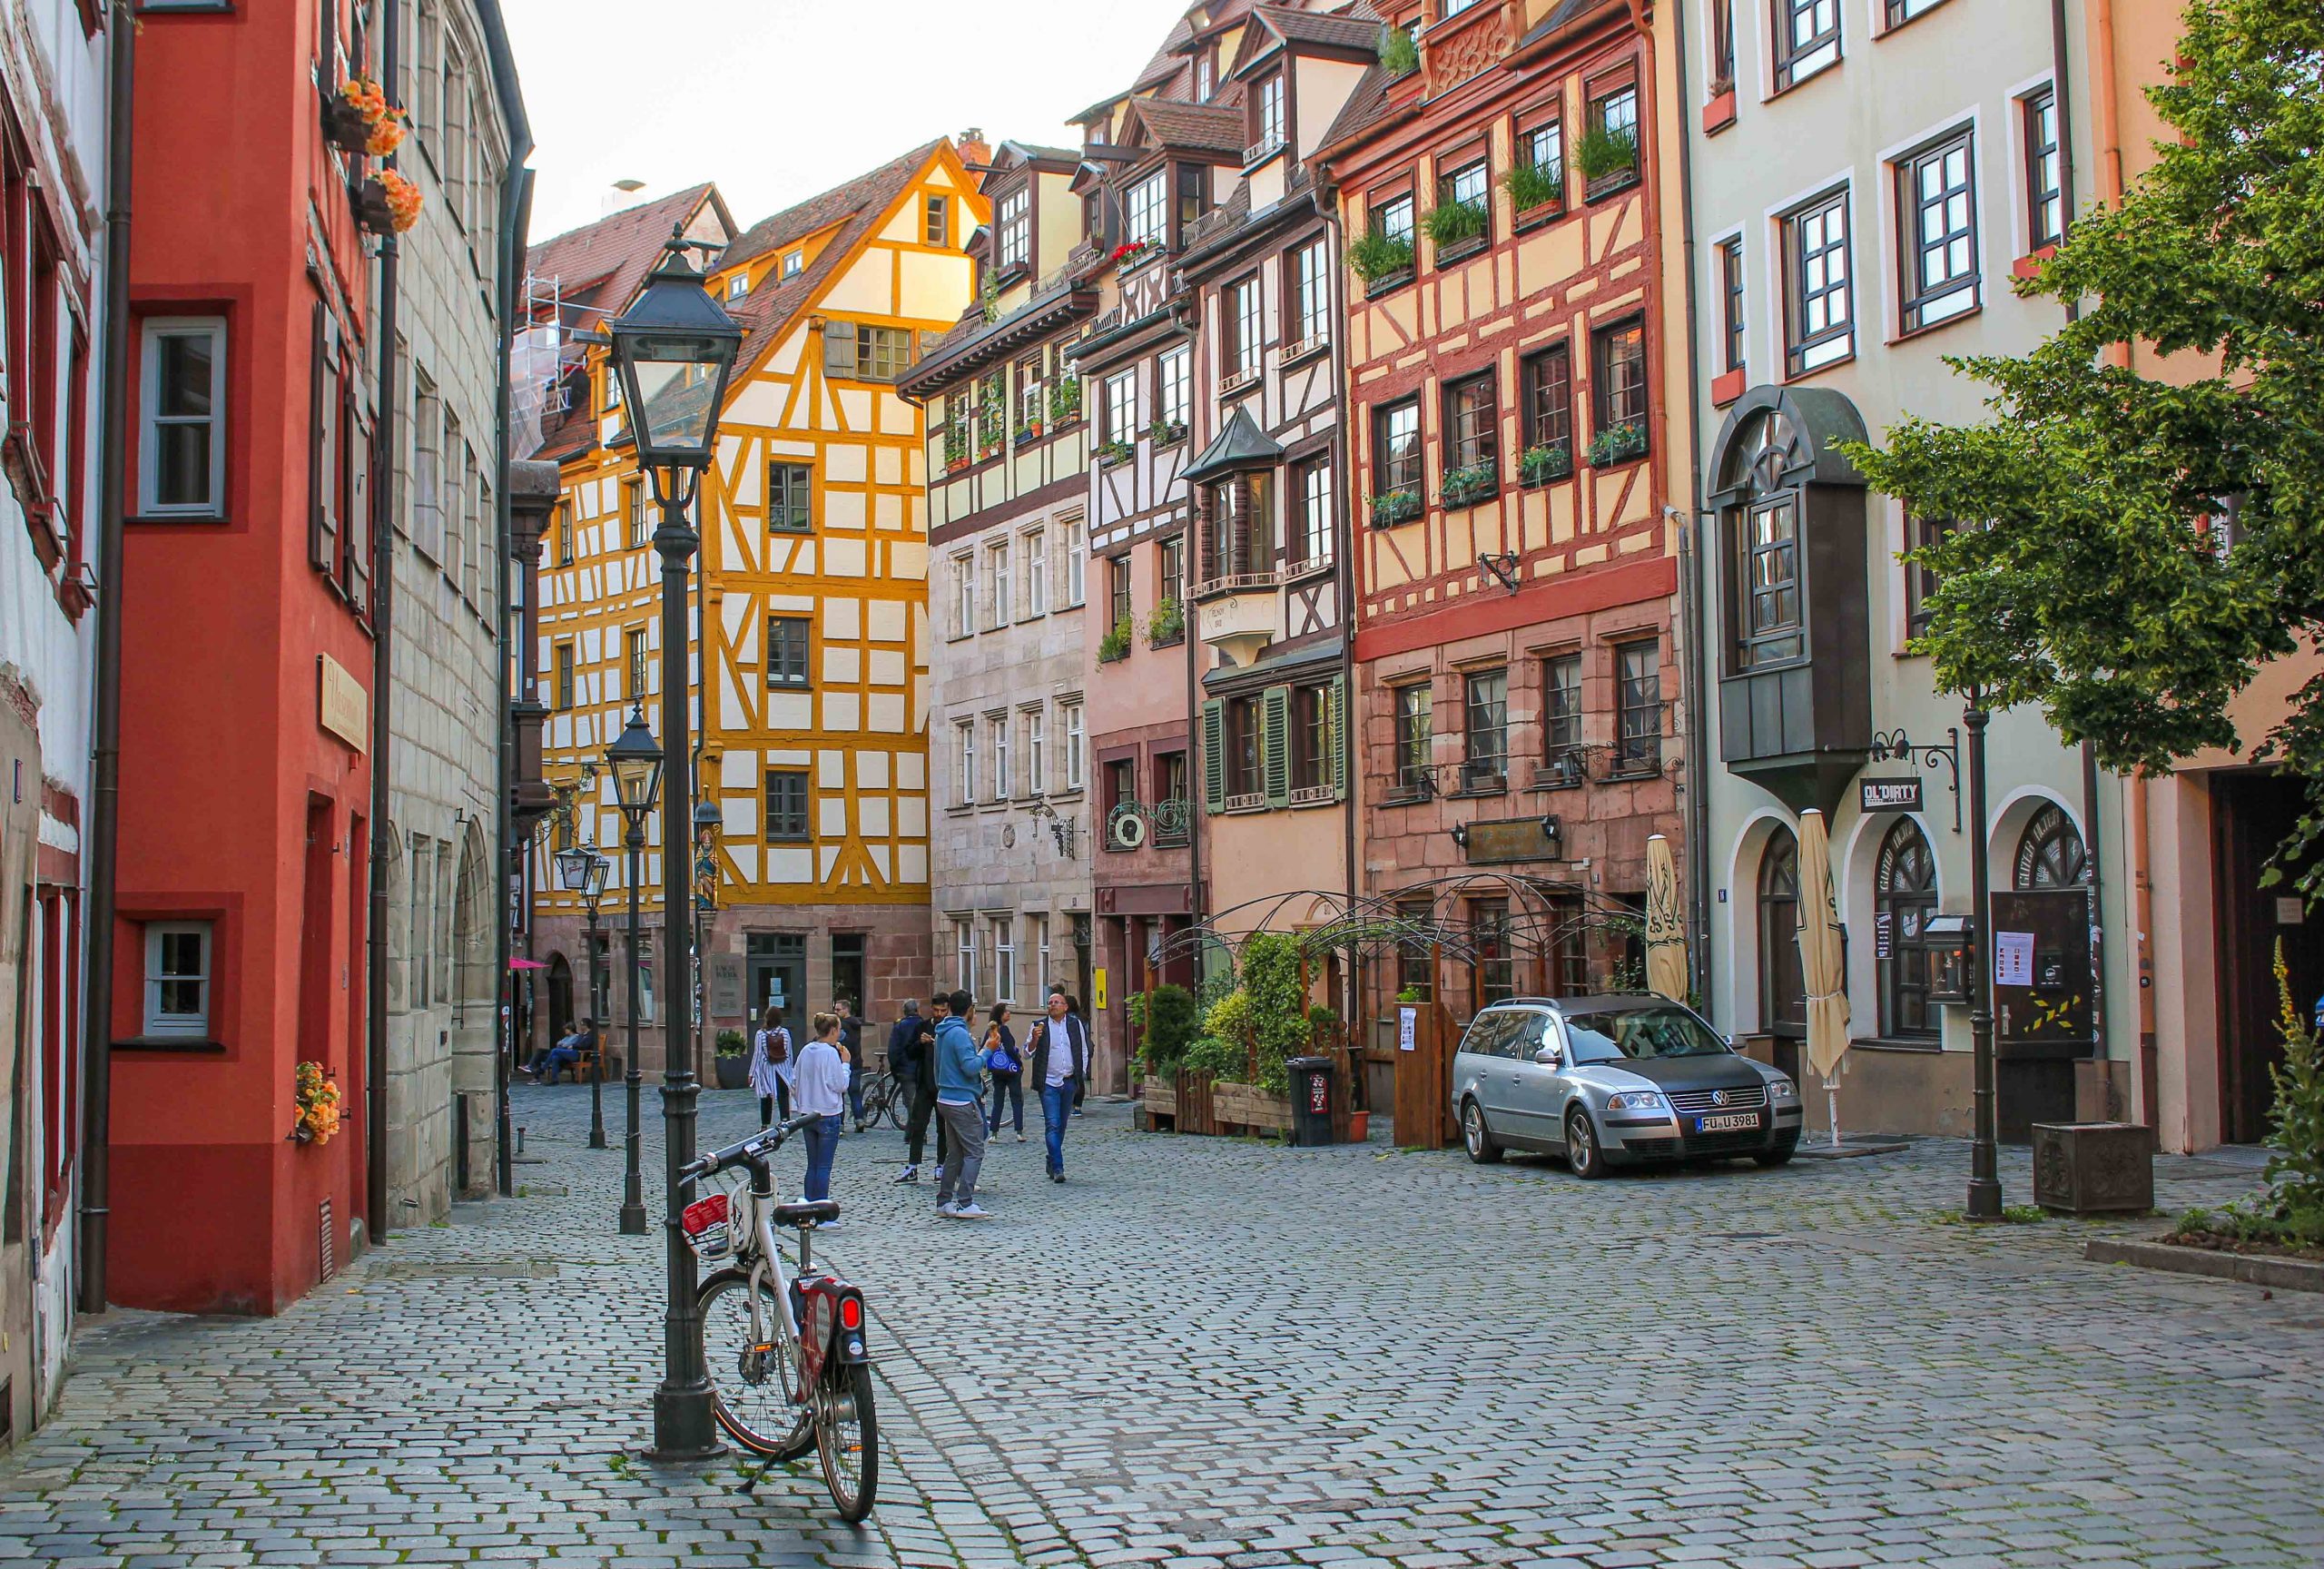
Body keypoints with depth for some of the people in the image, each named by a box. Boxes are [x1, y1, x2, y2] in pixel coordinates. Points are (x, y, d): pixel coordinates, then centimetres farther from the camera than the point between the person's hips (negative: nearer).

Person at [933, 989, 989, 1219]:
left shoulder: (943, 1032, 12)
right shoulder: (959, 1033, -16)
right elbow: (970, 1067, -22)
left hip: (945, 1099, 9)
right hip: (962, 1101, -9)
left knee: (956, 1152, 14)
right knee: (974, 1152, -6)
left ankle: (944, 1202, 15)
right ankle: (965, 1203, -10)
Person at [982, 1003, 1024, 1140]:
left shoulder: (989, 1031, 6)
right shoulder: (1004, 1029, -15)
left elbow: (982, 1050, 8)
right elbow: (1010, 1049, -22)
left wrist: (986, 1064, 19)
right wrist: (1020, 1062, -10)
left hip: (996, 1071, 6)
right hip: (1011, 1069, -6)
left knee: (997, 1102, 12)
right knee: (1017, 1100, 3)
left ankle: (994, 1132, 8)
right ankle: (1019, 1132, -2)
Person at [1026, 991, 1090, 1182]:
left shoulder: (1075, 1024, 7)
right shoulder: (1040, 1026, 1)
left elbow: (1084, 1052, 16)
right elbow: (1027, 1055, 0)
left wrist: (1081, 1074, 8)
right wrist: (1034, 1039, -18)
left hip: (1069, 1082, 3)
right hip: (1049, 1082, -3)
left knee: (1062, 1124, 10)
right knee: (1052, 1125, -12)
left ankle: (1052, 1163, 23)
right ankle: (1057, 1168, -15)